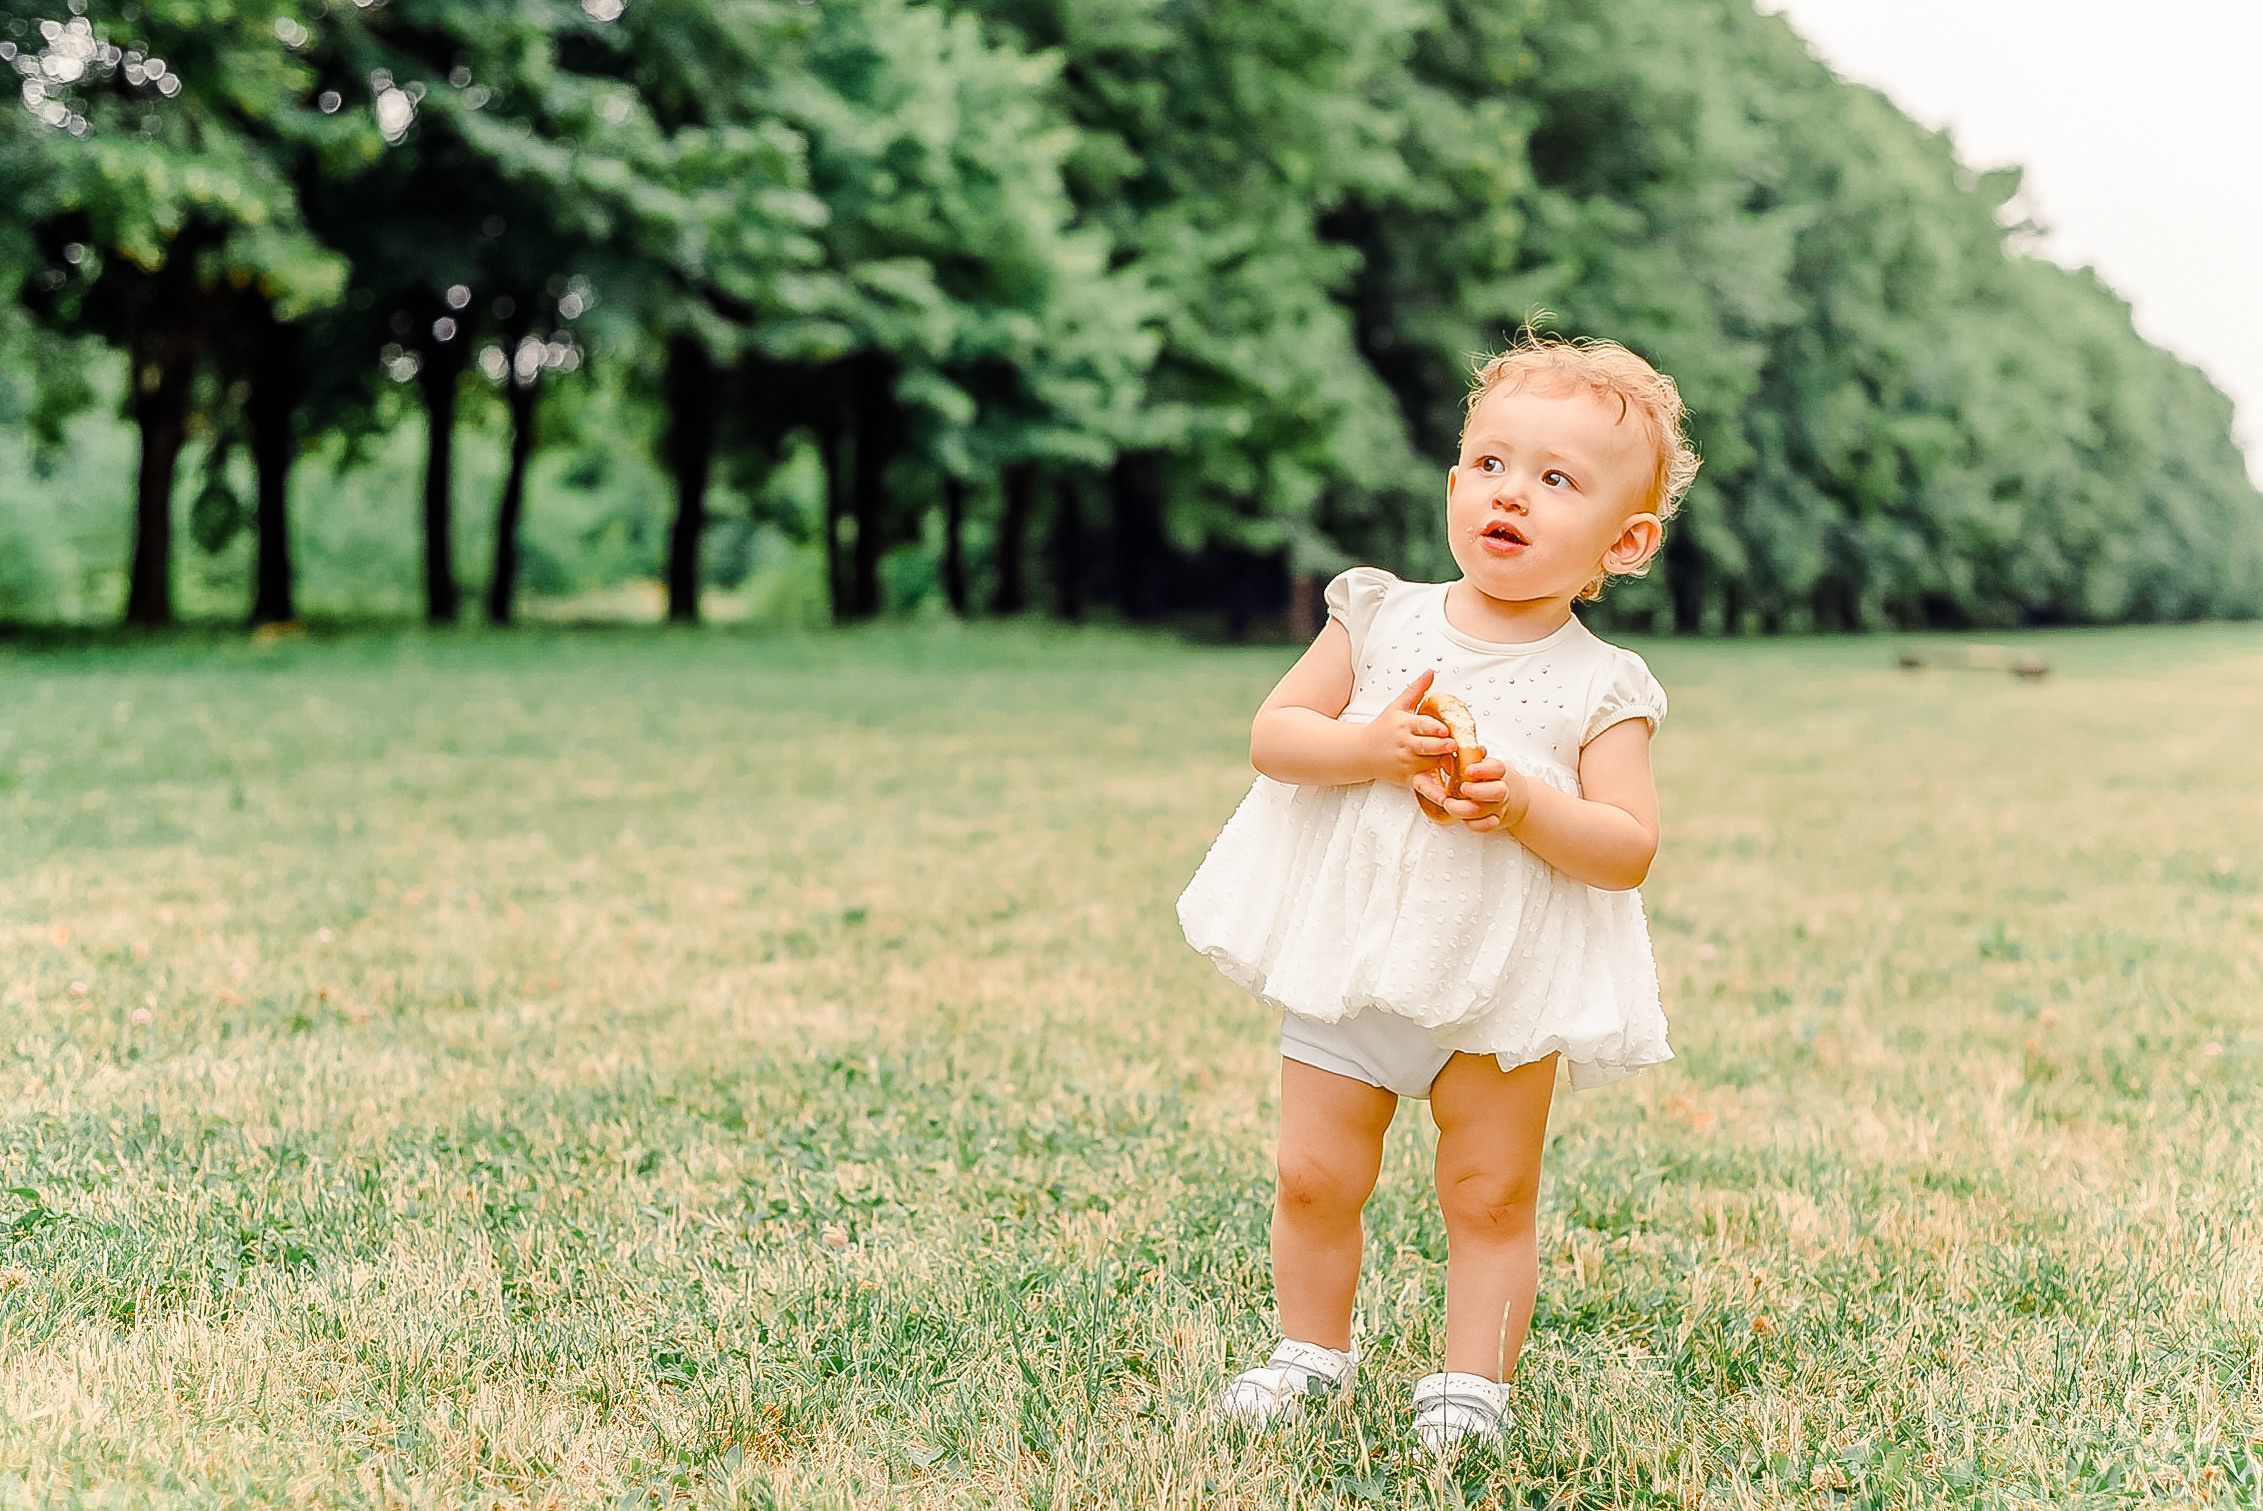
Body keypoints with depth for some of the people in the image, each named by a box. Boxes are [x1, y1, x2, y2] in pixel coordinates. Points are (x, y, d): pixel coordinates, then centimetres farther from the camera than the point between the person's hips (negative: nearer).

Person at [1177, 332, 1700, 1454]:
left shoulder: (1600, 689, -6)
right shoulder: (1379, 620, -1)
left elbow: (1628, 849, -10)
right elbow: (1274, 735, -3)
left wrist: (1526, 803, -26)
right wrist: (1370, 749, -21)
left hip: (1505, 987, -2)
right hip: (1345, 957, 2)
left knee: (1490, 1197, 8)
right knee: (1315, 1177, 10)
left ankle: (1473, 1379, 25)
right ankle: (1312, 1350, 31)